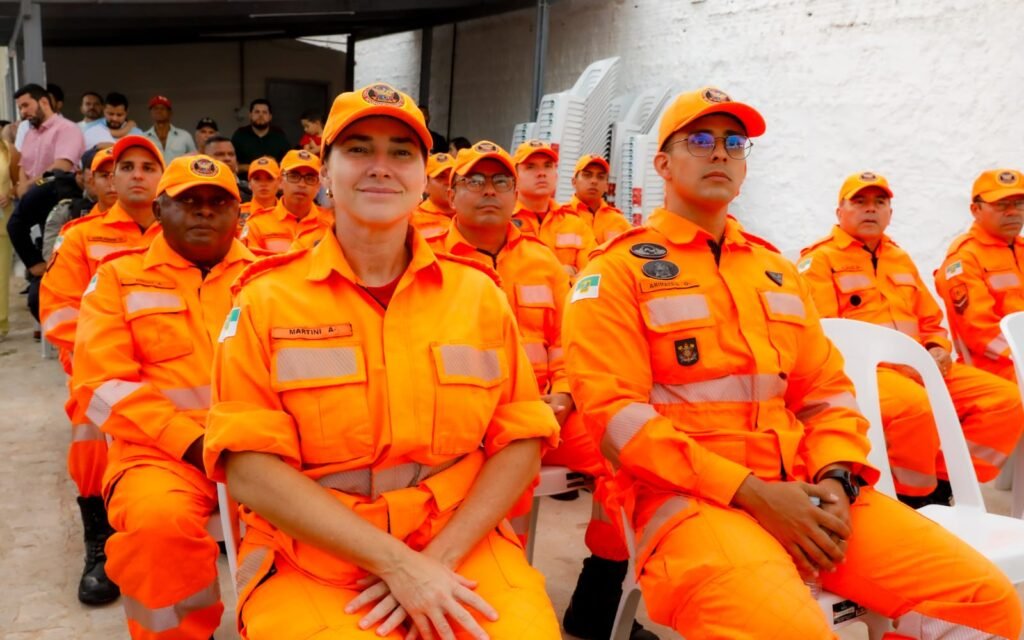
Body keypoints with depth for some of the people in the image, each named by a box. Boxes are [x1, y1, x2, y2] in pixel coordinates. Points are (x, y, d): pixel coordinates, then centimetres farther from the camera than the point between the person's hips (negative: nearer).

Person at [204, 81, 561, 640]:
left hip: (460, 544, 2)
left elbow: (520, 440, 4)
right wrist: (396, 561, -14)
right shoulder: (266, 302, 0)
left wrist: (441, 554, -10)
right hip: (311, 554, -1)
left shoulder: (478, 294, 6)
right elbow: (250, 465, -7)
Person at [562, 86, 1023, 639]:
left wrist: (835, 480, -3)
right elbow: (616, 413, -11)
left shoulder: (776, 270, 19)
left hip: (802, 491, 7)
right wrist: (750, 493, -16)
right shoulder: (618, 271, -1)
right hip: (688, 495, -6)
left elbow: (827, 389, 17)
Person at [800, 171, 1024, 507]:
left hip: (917, 369, 8)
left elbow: (932, 322, 26)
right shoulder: (820, 260, -1)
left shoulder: (900, 259, 23)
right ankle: (915, 499, -14)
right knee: (916, 404, -37)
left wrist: (936, 351, 1)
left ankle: (944, 483, -4)